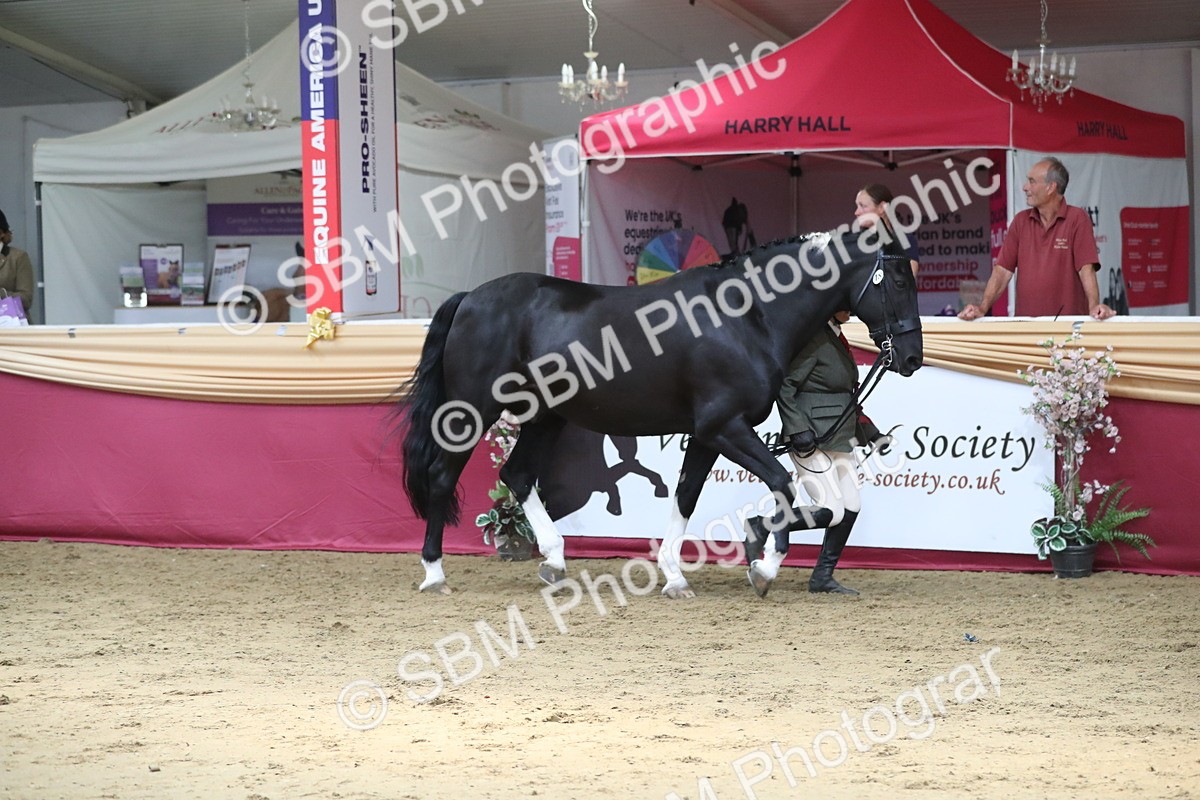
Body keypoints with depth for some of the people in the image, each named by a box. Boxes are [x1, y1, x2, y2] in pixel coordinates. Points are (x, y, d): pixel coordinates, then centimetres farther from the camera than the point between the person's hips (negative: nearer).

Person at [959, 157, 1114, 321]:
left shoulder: (1077, 219, 0)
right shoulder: (1020, 221, 13)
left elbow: (1086, 269, -8)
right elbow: (1003, 270, 8)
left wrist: (1094, 306, -23)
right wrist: (982, 308, -5)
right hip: (1026, 322, 3)